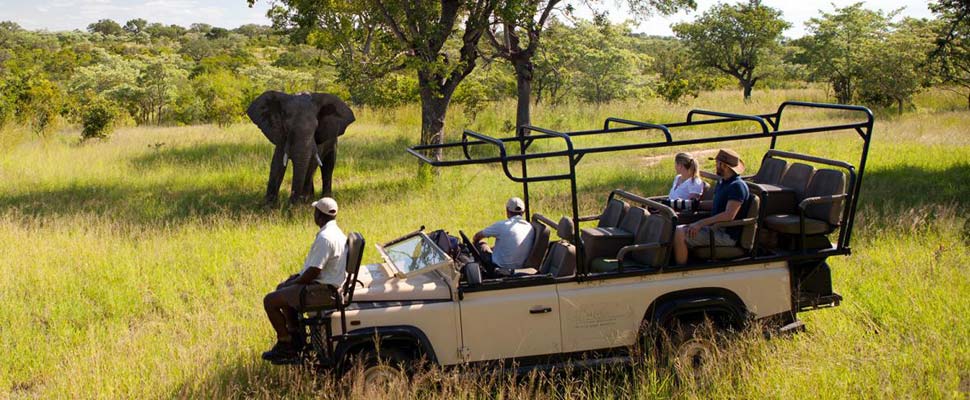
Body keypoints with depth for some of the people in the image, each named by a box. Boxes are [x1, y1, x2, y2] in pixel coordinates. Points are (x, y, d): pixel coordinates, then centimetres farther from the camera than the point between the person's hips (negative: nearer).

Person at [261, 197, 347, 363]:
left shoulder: (324, 238, -24)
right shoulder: (336, 233, 8)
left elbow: (313, 272, -24)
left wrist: (294, 283, -8)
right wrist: (297, 277, 13)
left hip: (323, 291, -10)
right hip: (330, 284, 10)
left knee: (270, 301, -6)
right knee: (282, 288, 28)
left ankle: (285, 344, 5)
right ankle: (296, 335, 27)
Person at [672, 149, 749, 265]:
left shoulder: (737, 186, -17)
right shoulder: (723, 183, 14)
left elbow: (729, 215, -27)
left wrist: (701, 223, -27)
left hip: (727, 235, -10)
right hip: (715, 227, 10)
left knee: (680, 234, -21)